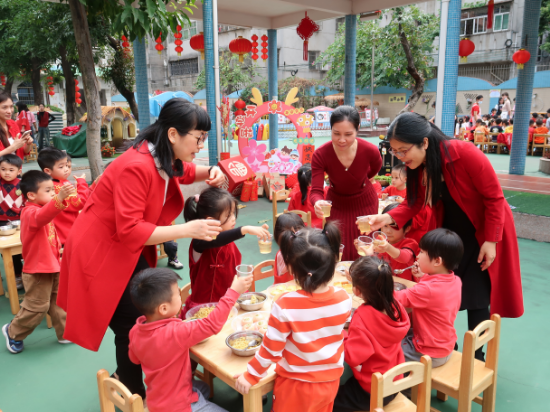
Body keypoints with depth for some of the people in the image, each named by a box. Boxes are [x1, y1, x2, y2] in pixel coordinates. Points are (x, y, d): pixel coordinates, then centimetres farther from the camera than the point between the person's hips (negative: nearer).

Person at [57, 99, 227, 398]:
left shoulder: (165, 158, -3)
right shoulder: (136, 167, -31)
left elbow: (185, 172, 20)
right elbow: (130, 231, -33)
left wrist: (210, 172, -2)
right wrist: (187, 230, -37)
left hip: (129, 250, 9)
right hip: (100, 253, -9)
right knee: (133, 327, -2)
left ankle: (125, 379, 35)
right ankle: (132, 395, 22)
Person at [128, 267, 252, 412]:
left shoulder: (136, 331, -12)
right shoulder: (175, 333, -36)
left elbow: (134, 358, 7)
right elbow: (212, 324, -32)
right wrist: (233, 292, -26)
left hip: (158, 396, 8)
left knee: (204, 388, 31)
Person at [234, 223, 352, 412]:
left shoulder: (285, 306, -29)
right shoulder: (344, 298, -17)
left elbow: (271, 350, -19)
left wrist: (250, 376, -3)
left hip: (297, 385, -3)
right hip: (331, 381, 4)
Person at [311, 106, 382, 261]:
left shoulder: (370, 151, -26)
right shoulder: (320, 155, -28)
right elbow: (316, 191, -30)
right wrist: (318, 203, -52)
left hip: (364, 204, 1)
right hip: (336, 205, 0)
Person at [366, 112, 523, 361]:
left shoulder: (465, 154, -29)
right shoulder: (417, 165, -11)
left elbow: (494, 197, -22)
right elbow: (414, 202, -6)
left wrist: (491, 240, -20)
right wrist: (389, 217, -24)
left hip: (483, 231, -5)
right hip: (449, 230, 6)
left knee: (476, 297, 0)